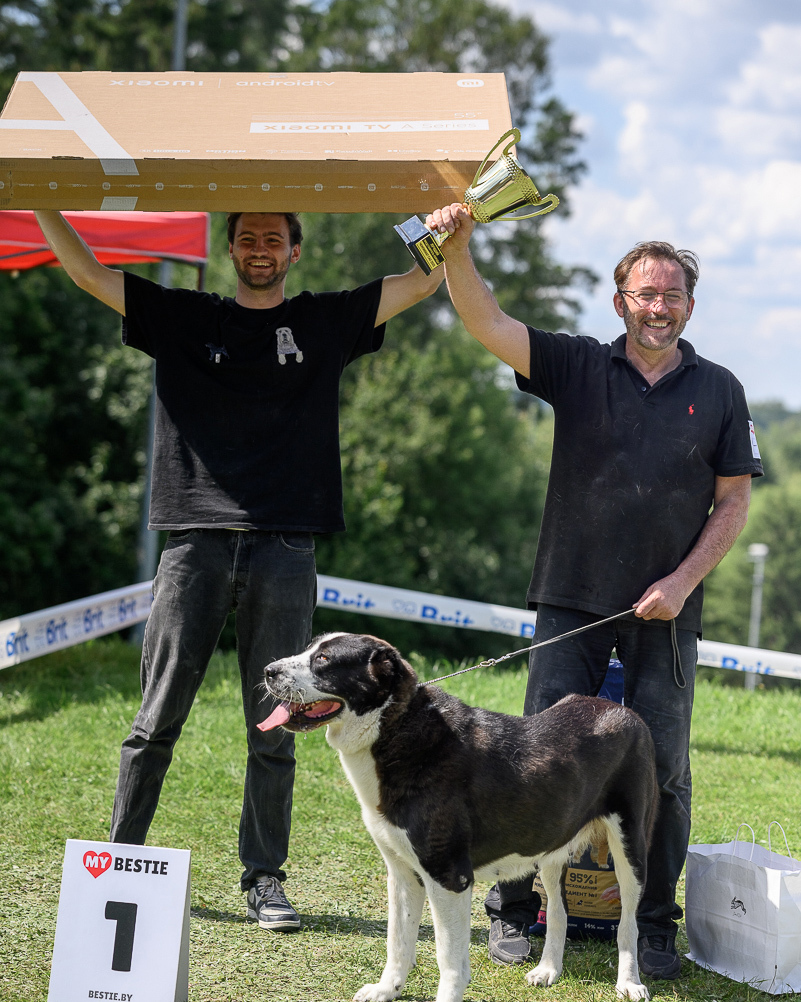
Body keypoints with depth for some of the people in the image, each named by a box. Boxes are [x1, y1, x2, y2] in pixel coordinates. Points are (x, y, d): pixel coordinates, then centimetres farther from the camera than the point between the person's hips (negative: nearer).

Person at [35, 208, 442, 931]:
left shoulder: (327, 323, 13)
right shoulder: (182, 318, 13)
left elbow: (426, 280, 13)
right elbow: (84, 269, 11)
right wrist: (41, 199, 2)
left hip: (284, 552, 0)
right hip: (196, 545, 0)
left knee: (274, 730, 3)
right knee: (158, 720, 1)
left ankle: (264, 879, 11)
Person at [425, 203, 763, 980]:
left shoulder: (718, 391, 5)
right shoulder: (577, 368, 3)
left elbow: (733, 503, 6)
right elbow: (486, 323, -9)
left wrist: (683, 581, -6)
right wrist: (456, 248, -26)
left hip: (665, 611, 1)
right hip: (573, 598, 0)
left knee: (662, 766, 2)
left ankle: (654, 926, 14)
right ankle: (511, 911, 12)